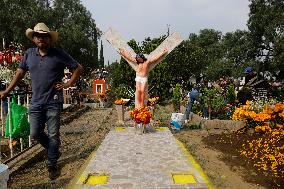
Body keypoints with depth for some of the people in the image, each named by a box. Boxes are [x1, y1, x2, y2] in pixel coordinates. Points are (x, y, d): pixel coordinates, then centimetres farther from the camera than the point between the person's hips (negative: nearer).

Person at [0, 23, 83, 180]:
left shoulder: (59, 54, -4)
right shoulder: (29, 54, 7)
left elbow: (78, 68, 1)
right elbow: (20, 72, 16)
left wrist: (68, 84, -5)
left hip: (53, 102, -4)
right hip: (36, 102, 4)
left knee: (53, 135, 3)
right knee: (35, 134, 7)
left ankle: (52, 165, 20)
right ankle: (54, 152, 33)